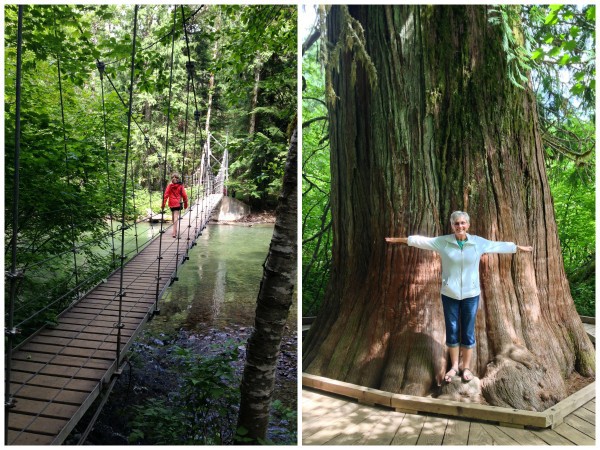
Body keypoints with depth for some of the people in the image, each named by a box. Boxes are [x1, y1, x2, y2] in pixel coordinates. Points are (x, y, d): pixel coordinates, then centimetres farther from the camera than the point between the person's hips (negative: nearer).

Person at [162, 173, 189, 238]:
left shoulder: (169, 186, 1)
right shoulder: (180, 186, -3)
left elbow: (166, 195, -4)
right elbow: (184, 195, -2)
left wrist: (163, 204, -3)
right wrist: (185, 204, 9)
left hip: (171, 204, 3)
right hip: (178, 203, -2)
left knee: (174, 217, 19)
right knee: (176, 217, -5)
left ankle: (175, 231, 32)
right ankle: (174, 233, -15)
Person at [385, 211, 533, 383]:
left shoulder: (479, 242, -4)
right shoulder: (443, 242, -5)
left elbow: (500, 246, 8)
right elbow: (420, 240, -1)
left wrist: (520, 247, 16)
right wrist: (399, 240, 2)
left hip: (471, 294, 0)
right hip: (449, 294, 0)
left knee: (468, 332, 9)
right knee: (452, 331, 9)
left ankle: (466, 367, 25)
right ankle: (454, 366, 25)